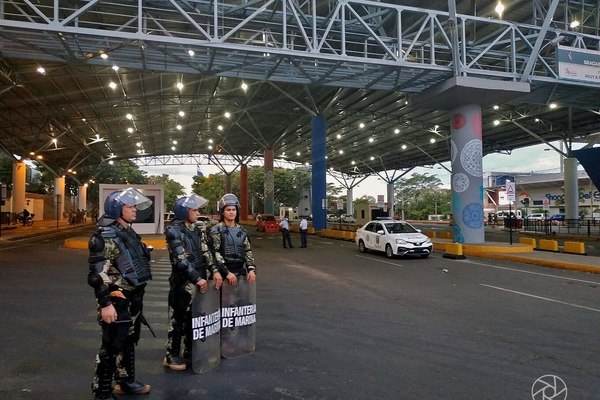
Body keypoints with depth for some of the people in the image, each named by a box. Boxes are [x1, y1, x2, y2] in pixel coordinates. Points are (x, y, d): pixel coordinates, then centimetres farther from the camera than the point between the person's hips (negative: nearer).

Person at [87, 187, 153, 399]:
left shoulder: (129, 233, 11)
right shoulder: (105, 236, -17)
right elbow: (97, 274, -21)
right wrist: (105, 304, -24)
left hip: (133, 298, 9)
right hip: (117, 301, -9)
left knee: (129, 341, 20)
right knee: (112, 346, 1)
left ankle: (126, 381, 36)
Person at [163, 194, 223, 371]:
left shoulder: (198, 228, 8)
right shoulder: (174, 230, -14)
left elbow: (205, 251, 7)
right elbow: (181, 260, -19)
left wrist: (214, 271, -4)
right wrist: (197, 279, -21)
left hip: (200, 278, 7)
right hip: (183, 281, -7)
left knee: (194, 317, 16)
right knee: (179, 318, 3)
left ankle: (189, 351, 30)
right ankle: (171, 356, 16)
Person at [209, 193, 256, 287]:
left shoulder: (242, 231, 11)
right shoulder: (216, 230, -5)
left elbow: (248, 251, 10)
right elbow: (215, 254, -12)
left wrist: (251, 269, -5)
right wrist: (226, 272, -19)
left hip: (240, 272, 5)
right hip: (223, 273, -5)